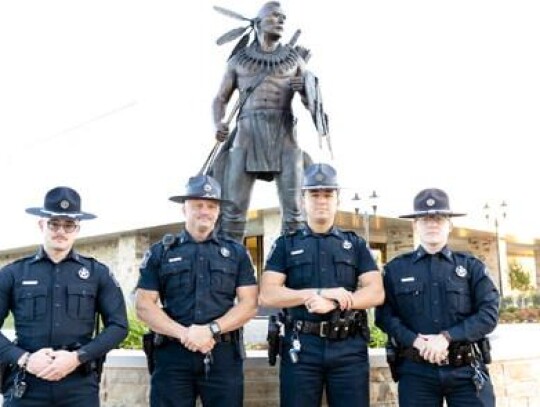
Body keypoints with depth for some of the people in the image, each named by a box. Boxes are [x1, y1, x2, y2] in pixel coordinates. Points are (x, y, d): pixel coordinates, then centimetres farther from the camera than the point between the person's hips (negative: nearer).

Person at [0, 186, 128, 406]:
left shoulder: (97, 273, 5)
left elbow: (118, 325, 1)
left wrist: (78, 357, -10)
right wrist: (23, 359, -12)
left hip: (80, 386, 0)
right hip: (25, 388, 0)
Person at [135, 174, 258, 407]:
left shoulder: (236, 253, 10)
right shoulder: (160, 253, 9)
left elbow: (249, 304, 2)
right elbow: (144, 305, 1)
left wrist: (211, 329, -13)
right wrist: (184, 334, -13)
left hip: (223, 355, 1)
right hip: (172, 355, 0)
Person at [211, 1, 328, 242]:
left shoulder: (294, 58, 16)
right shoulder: (239, 59, 15)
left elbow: (315, 97, 14)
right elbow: (220, 99, 15)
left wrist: (306, 86, -10)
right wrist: (218, 124, -6)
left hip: (285, 134, 1)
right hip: (248, 133, 0)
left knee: (293, 207, -7)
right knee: (233, 206, -6)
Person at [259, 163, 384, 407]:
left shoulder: (355, 244, 12)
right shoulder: (286, 244, 8)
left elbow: (376, 293, 1)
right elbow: (267, 295, -4)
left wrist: (331, 303, -15)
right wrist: (320, 292, -14)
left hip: (349, 348, 1)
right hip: (301, 347, -1)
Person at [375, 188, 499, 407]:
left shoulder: (471, 266, 8)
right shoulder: (396, 268, 8)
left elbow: (489, 314, -2)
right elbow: (384, 315, 1)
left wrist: (447, 337, -15)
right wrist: (415, 341, -15)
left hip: (467, 371, 0)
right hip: (416, 371, 0)